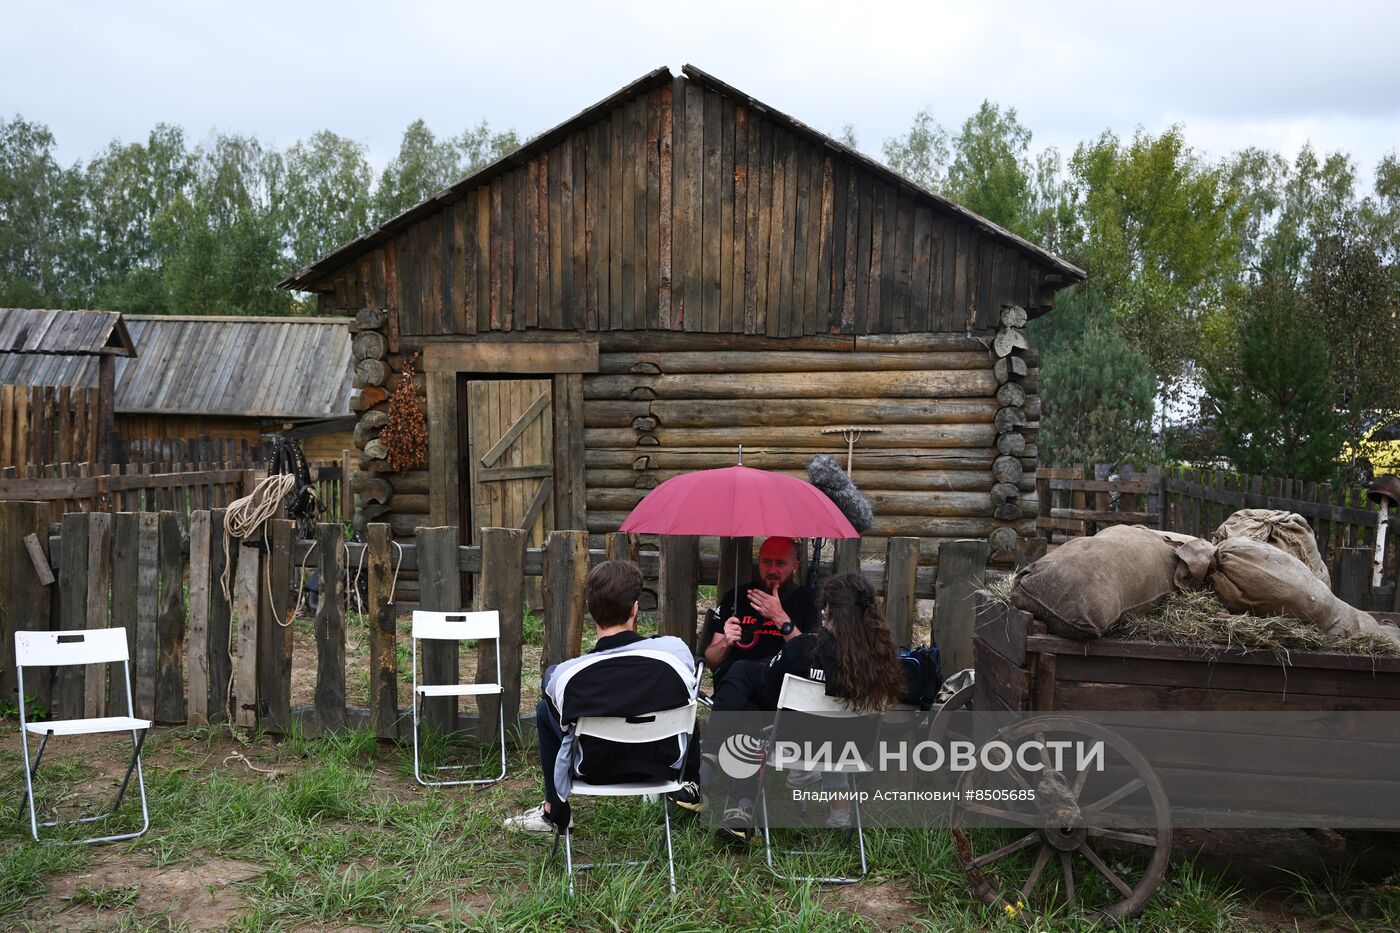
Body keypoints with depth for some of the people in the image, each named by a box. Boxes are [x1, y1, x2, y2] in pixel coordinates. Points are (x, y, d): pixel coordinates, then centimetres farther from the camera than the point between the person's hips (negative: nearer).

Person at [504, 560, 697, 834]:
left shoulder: (568, 676, -27)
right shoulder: (676, 650, -26)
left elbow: (565, 723, -5)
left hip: (596, 770, -2)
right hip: (666, 764, 2)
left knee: (545, 708, 22)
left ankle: (554, 814, 33)